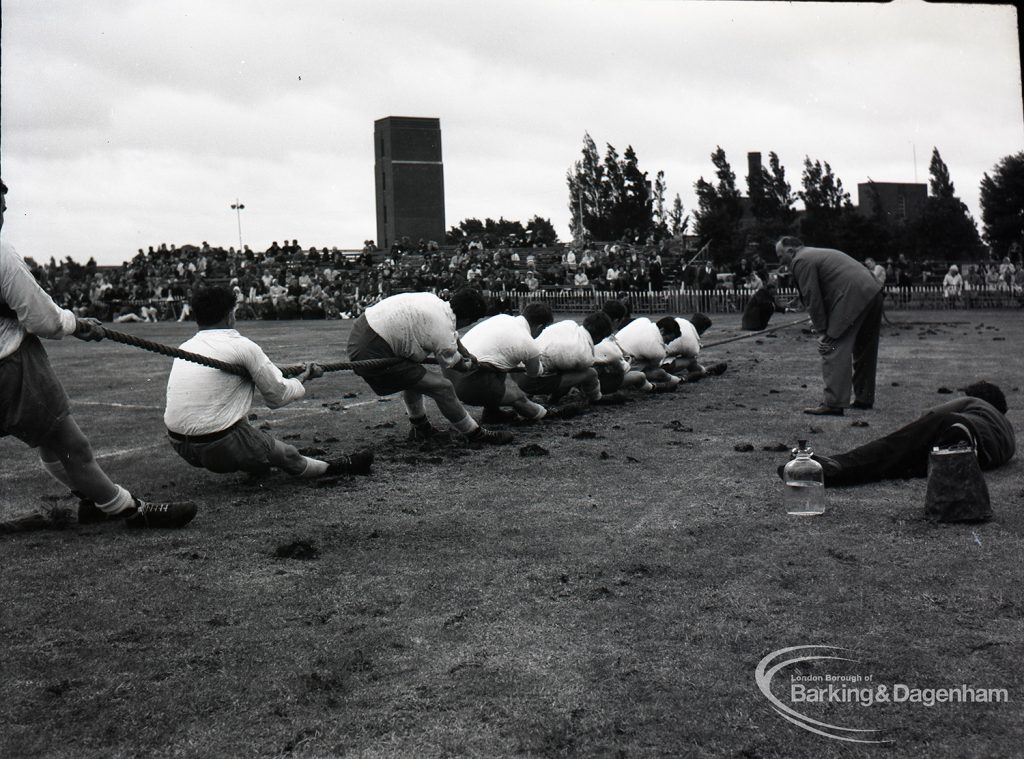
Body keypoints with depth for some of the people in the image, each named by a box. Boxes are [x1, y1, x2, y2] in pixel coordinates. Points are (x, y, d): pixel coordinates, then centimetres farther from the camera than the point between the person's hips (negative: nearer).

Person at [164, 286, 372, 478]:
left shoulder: (185, 347, 9)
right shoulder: (241, 346, -9)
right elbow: (278, 396, -2)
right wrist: (303, 378, 16)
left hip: (179, 446, 6)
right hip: (219, 450, -6)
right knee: (287, 455, 13)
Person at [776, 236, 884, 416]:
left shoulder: (801, 261, -5)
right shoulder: (818, 253, 27)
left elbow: (812, 298, -9)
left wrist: (822, 331, -5)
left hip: (852, 298, -11)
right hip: (872, 292, 11)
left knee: (833, 350, -9)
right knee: (864, 350, 19)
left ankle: (833, 404, -14)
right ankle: (864, 399, 29)